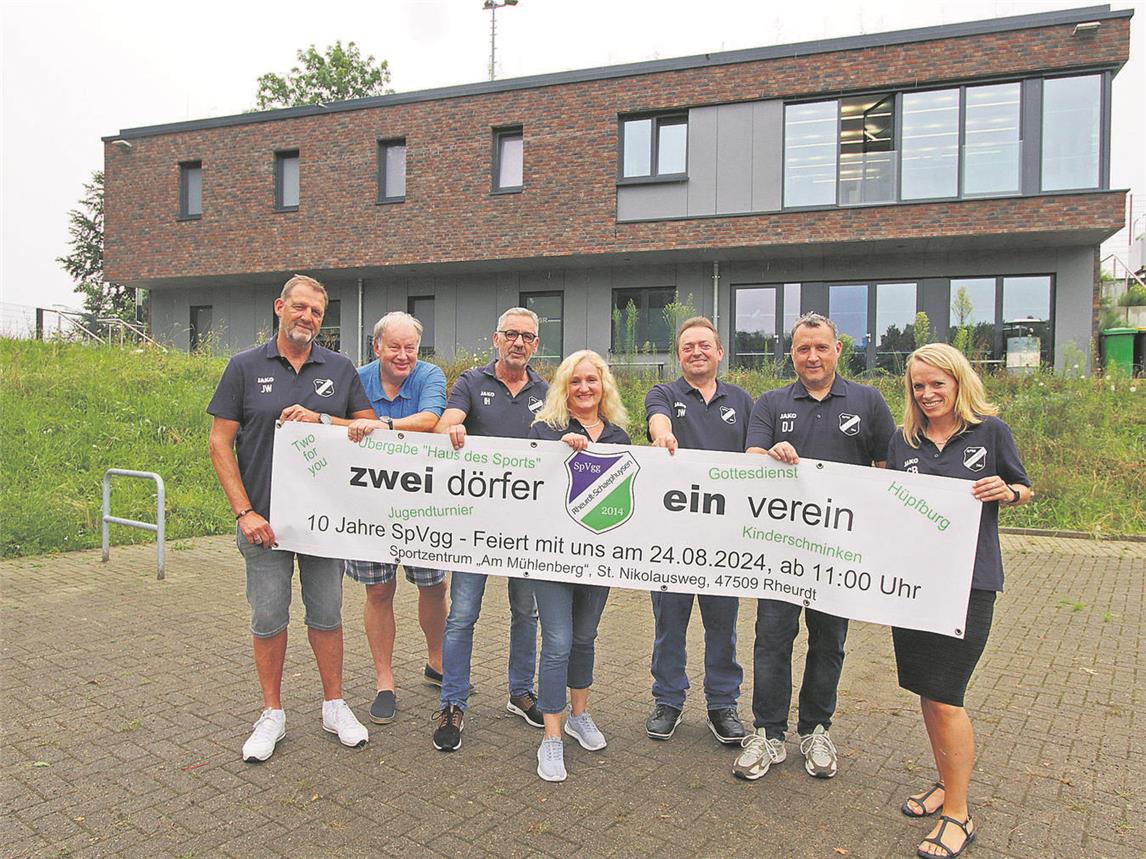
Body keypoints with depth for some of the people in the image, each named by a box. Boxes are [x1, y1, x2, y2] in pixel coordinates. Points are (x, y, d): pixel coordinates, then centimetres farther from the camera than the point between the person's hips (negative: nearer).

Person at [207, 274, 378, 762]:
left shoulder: (340, 369, 6)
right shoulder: (245, 367, 0)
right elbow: (220, 443, -2)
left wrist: (320, 420, -12)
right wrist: (244, 512, -10)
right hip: (264, 517, -1)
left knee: (326, 613, 11)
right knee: (268, 617, 7)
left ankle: (334, 706, 26)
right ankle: (272, 715, 24)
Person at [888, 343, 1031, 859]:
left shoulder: (990, 431, -1)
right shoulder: (903, 441, 8)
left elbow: (1024, 491, 8)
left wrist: (1006, 492, -13)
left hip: (968, 579, -4)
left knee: (943, 693, -6)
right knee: (925, 690, 12)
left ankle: (958, 815, 8)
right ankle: (947, 783, 32)